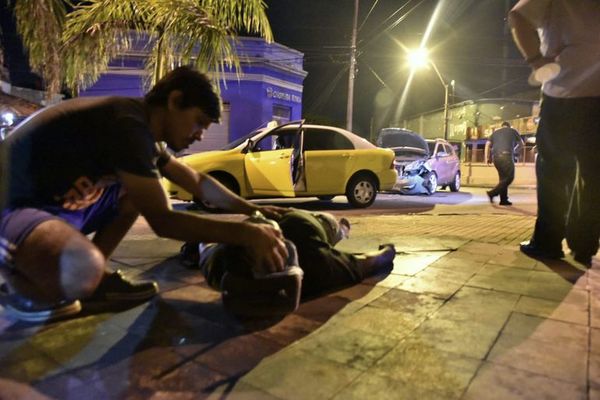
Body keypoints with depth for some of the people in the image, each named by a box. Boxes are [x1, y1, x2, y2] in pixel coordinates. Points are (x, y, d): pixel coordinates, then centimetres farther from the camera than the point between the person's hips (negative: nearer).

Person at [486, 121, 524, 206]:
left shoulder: (495, 132, 23)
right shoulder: (513, 131, 16)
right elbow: (521, 144, 24)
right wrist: (514, 150, 40)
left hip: (495, 156, 5)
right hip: (506, 156, -5)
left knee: (503, 178, 11)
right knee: (509, 177, -3)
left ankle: (504, 199, 7)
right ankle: (492, 193, -18)